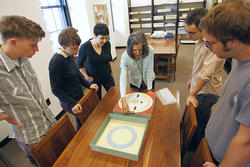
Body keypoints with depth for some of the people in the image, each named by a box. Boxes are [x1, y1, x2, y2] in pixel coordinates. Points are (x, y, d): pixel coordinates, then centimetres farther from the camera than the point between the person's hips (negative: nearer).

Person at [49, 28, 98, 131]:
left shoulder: (70, 56, 3)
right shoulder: (56, 61, -22)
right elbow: (55, 89, -18)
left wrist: (88, 85, 7)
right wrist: (72, 104, -22)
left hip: (79, 96, 8)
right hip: (70, 102, -8)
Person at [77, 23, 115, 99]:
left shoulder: (107, 44, -11)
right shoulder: (84, 47, -20)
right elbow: (80, 64, -4)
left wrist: (111, 71, 7)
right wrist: (87, 76, -6)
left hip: (107, 76, 3)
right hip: (94, 79, -3)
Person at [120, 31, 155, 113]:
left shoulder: (150, 50, -31)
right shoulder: (125, 56, -32)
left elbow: (149, 70, -23)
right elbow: (123, 78, -37)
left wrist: (149, 89, -21)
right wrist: (123, 99, -46)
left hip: (149, 81, 0)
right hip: (135, 83, 0)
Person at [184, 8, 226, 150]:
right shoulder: (202, 40, -1)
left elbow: (206, 74, -29)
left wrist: (192, 94, -22)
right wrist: (192, 78, 21)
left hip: (206, 92, -8)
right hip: (200, 87, 9)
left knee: (196, 123, 8)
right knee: (203, 119, 27)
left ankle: (193, 150, 33)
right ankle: (203, 142, 51)